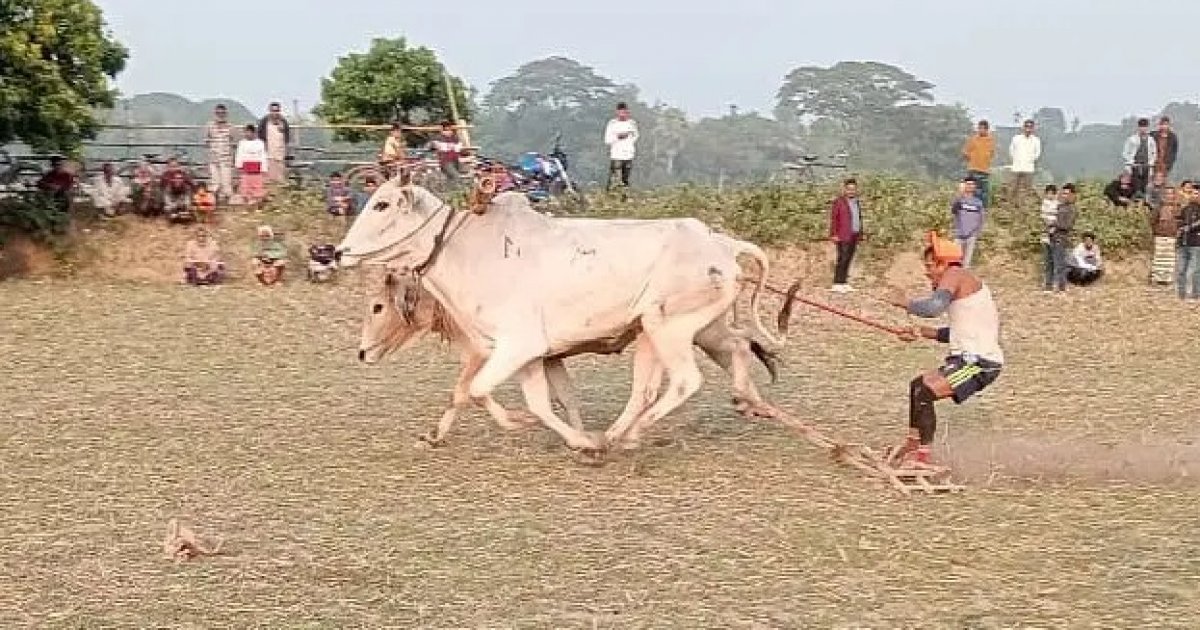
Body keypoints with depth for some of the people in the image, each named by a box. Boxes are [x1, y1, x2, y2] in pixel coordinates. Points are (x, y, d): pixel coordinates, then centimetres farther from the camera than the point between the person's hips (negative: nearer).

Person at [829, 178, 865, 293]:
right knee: (842, 259, -10)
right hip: (843, 237, -7)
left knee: (848, 259, 6)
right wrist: (833, 235, -13)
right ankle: (837, 284, -8)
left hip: (854, 236, 7)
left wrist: (859, 235, 16)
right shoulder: (839, 202, -6)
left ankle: (844, 282, 10)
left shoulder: (856, 203, 16)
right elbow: (833, 219, -8)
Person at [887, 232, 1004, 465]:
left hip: (979, 362, -11)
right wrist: (924, 332, 22)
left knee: (923, 393, -20)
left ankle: (924, 456, -18)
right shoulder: (966, 282, 21)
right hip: (972, 358, 11)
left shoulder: (955, 275, -9)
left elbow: (934, 307, -27)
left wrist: (905, 302, -10)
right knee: (917, 386, 22)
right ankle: (913, 444, 30)